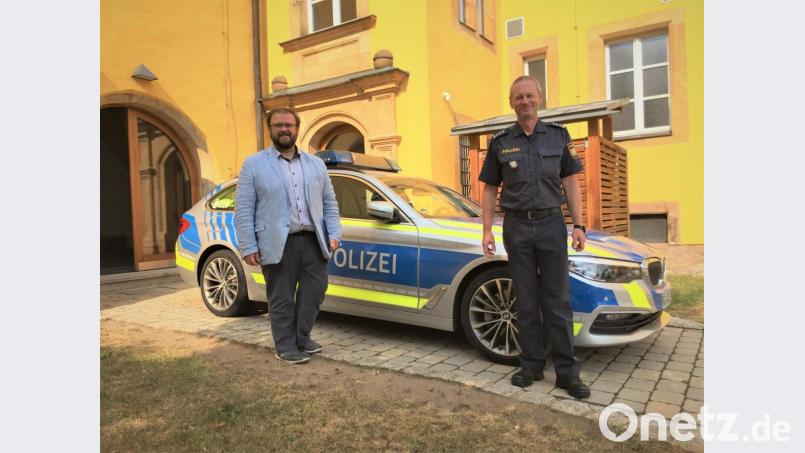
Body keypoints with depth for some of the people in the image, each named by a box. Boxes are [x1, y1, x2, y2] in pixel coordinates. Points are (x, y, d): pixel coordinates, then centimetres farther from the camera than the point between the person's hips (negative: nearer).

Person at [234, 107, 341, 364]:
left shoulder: (316, 164, 14)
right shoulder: (253, 165, 3)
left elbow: (329, 202, 14)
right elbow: (243, 210, -2)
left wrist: (333, 233, 2)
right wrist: (248, 247, -9)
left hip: (313, 240, 4)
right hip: (277, 244, -4)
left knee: (315, 292, 8)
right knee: (282, 299, 4)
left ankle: (302, 338, 28)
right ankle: (286, 347, 20)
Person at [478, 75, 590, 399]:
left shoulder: (558, 135, 6)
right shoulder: (500, 142, 5)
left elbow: (570, 182, 7)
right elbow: (489, 189, 7)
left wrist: (578, 225, -1)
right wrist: (487, 230, 0)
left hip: (551, 224, 0)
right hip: (516, 227, 1)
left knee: (557, 300, 2)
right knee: (526, 300, 7)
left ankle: (567, 371, 11)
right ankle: (531, 365, 18)